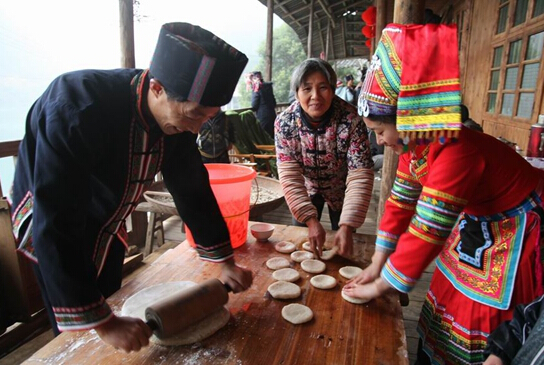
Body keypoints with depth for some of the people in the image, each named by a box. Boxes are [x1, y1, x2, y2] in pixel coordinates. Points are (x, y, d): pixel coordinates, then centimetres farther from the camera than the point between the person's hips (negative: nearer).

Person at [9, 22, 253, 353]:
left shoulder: (178, 115, -18)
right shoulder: (77, 106, -37)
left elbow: (193, 188, -10)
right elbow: (56, 224, -37)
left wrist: (226, 262, -9)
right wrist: (102, 323, -35)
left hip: (109, 229, 5)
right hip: (54, 233, -5)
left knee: (113, 307, 22)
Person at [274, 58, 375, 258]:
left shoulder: (351, 120, -29)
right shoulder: (284, 122, -23)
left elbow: (360, 176, -29)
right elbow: (289, 175, -24)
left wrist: (347, 226, -36)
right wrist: (311, 220, -31)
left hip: (340, 191, -1)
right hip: (307, 189, 1)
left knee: (342, 249, 13)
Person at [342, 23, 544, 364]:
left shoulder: (456, 152, -36)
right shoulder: (415, 145, -8)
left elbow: (425, 234, -35)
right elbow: (400, 204, -3)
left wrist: (377, 287, -23)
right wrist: (376, 264, -3)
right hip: (479, 223, 8)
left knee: (478, 326, 6)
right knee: (446, 306, 17)